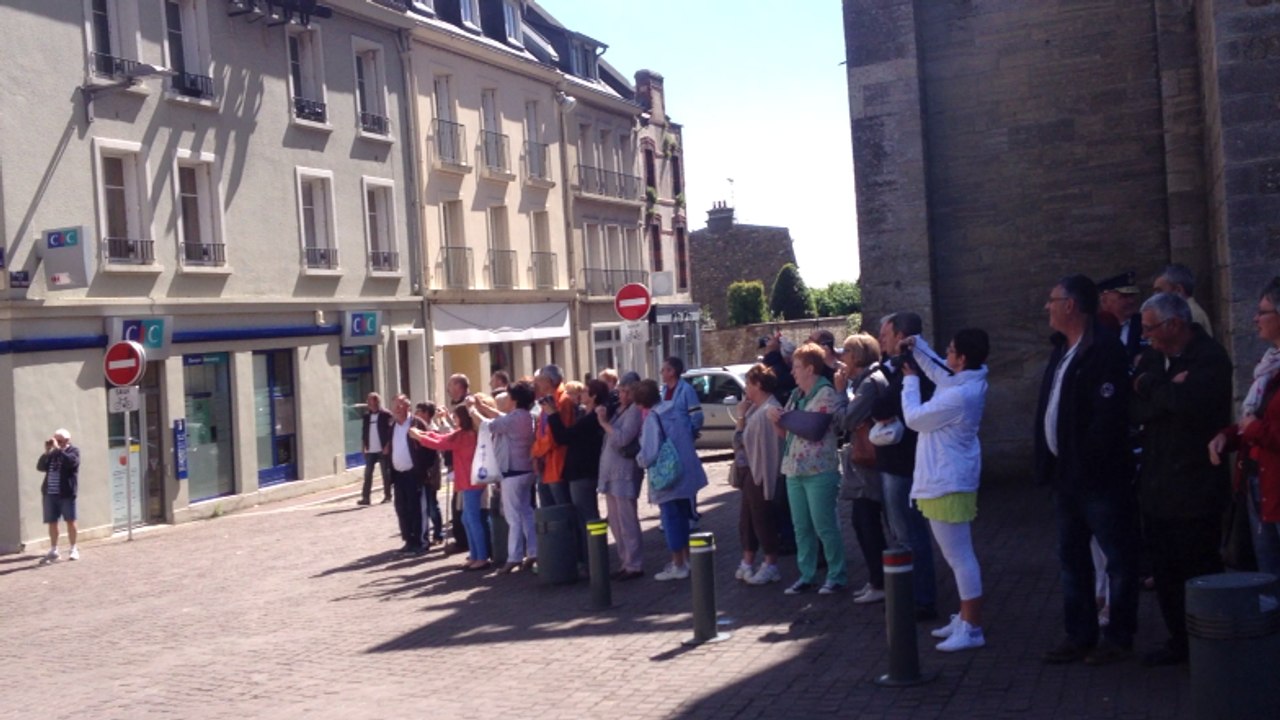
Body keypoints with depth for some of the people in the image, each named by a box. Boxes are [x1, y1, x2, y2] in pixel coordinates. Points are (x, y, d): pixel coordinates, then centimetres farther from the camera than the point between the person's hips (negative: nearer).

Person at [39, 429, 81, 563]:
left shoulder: (73, 451, 0)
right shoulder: (52, 453, 14)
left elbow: (71, 462, -21)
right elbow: (40, 467, 4)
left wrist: (58, 449, -17)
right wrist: (47, 452, -7)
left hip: (66, 493, -5)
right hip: (50, 493, 5)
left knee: (70, 521, 2)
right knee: (52, 522, 6)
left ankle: (73, 549, 11)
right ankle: (53, 551, 14)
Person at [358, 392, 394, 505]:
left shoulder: (386, 415, -5)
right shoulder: (367, 416, 11)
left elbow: (390, 431, -9)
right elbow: (364, 432, 13)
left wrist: (387, 446, -14)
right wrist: (364, 446, 5)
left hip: (383, 449, -5)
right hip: (370, 450, 5)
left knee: (385, 473, 3)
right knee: (367, 474, 2)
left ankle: (387, 496, 11)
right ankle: (365, 497, 3)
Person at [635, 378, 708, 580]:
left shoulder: (652, 418, -18)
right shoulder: (676, 408, 3)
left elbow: (649, 454, -20)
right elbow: (690, 435, 13)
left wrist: (640, 460, -1)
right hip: (687, 473, 7)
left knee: (671, 520, 4)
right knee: (682, 517, 19)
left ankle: (678, 566, 10)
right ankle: (685, 559, 29)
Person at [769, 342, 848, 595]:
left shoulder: (826, 394, -10)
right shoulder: (797, 395, 15)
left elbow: (813, 428, -19)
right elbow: (789, 427, 17)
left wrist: (784, 417, -9)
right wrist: (778, 418, -4)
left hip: (819, 471, -8)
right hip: (794, 470, 8)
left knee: (824, 527, -2)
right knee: (801, 528, 10)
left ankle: (837, 576, 8)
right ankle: (806, 576, 18)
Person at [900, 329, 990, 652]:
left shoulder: (958, 396, -26)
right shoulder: (969, 382, 5)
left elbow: (914, 418, -15)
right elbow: (939, 373, 26)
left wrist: (910, 380, -2)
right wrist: (917, 347, 13)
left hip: (947, 484, -11)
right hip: (950, 479, 11)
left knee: (960, 556, -5)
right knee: (958, 554, 18)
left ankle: (973, 629, 0)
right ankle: (965, 618, 28)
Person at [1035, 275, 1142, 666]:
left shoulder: (1105, 348, -15)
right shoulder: (1062, 349, 13)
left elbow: (1108, 415, -22)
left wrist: (1088, 463, -19)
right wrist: (1051, 464, 10)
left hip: (1099, 476, -9)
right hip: (1067, 474, 9)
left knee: (1118, 558, 4)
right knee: (1072, 559, 14)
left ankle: (1119, 637, 13)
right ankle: (1079, 635, 24)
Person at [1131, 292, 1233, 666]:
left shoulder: (1211, 358, -11)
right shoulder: (1153, 358, 9)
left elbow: (1188, 401, -28)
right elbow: (1135, 411, -2)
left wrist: (1150, 386, -13)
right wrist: (1168, 390, -18)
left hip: (1195, 489, -7)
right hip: (1157, 487, 7)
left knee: (1201, 570, 2)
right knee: (1164, 571, 12)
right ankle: (1179, 640, 25)